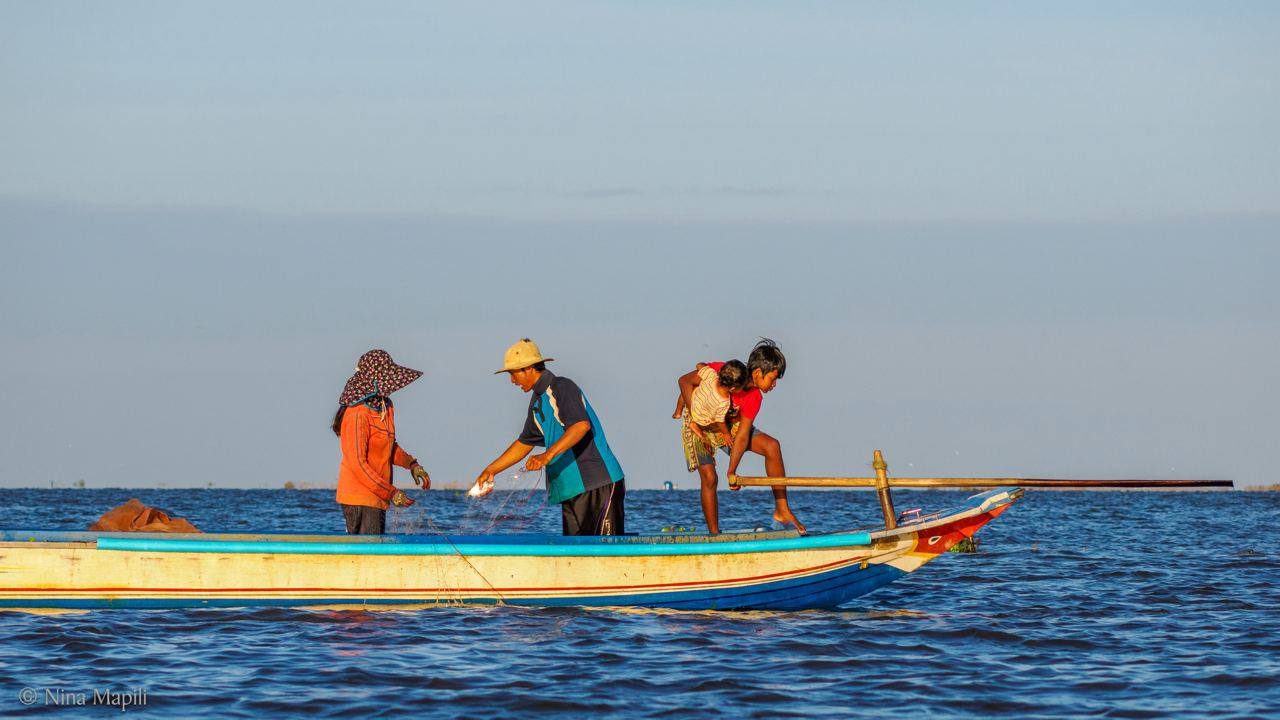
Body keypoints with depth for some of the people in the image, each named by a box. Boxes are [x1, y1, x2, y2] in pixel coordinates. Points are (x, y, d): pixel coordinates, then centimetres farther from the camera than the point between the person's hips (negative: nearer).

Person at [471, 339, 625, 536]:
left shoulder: (562, 387, -9)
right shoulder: (537, 402, 19)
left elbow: (582, 425, -25)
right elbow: (524, 444, 30)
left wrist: (548, 455, -31)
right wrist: (490, 470, 29)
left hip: (600, 484, -9)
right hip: (571, 490, 9)